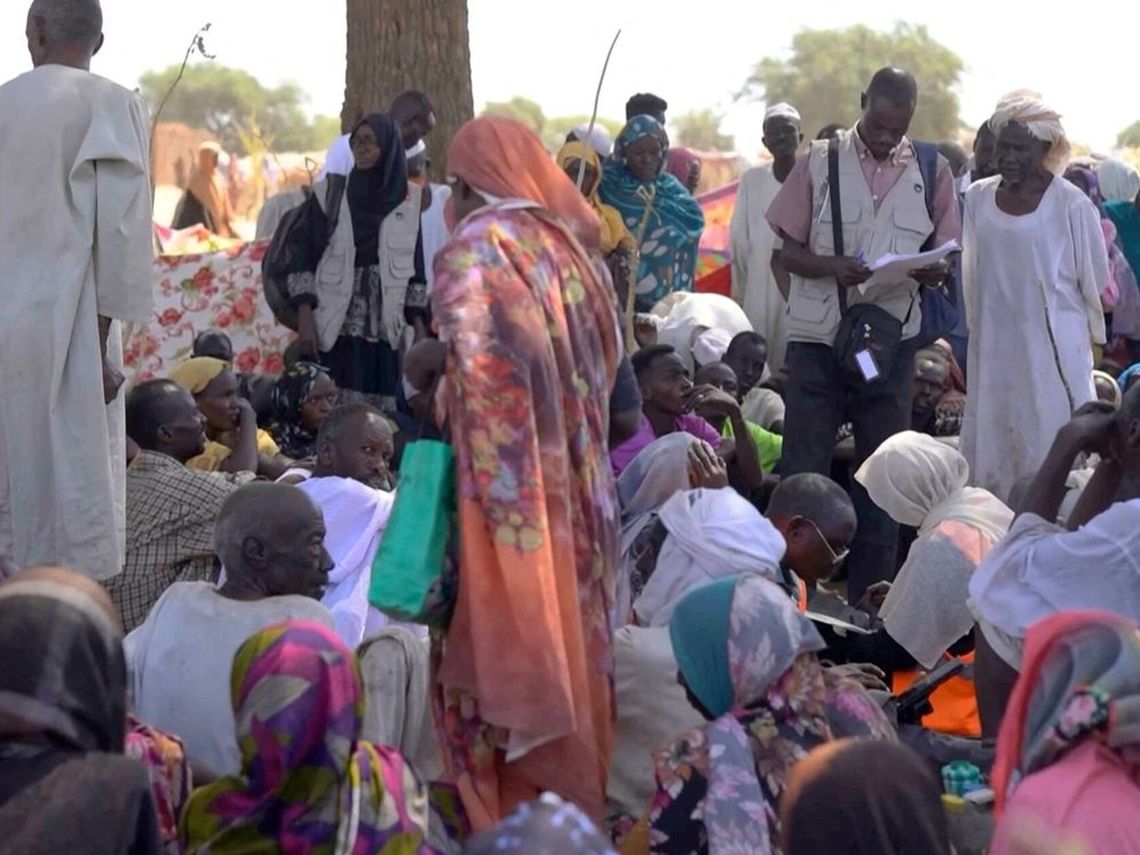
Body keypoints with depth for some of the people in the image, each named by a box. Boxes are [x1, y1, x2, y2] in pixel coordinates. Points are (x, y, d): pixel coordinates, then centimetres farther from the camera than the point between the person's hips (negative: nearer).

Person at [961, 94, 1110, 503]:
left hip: (1051, 348, -5)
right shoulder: (979, 198, 6)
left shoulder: (1071, 205, -9)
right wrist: (977, 327, 15)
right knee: (990, 453, 6)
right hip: (994, 346, 5)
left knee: (1049, 453, -3)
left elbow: (1094, 280, -1)